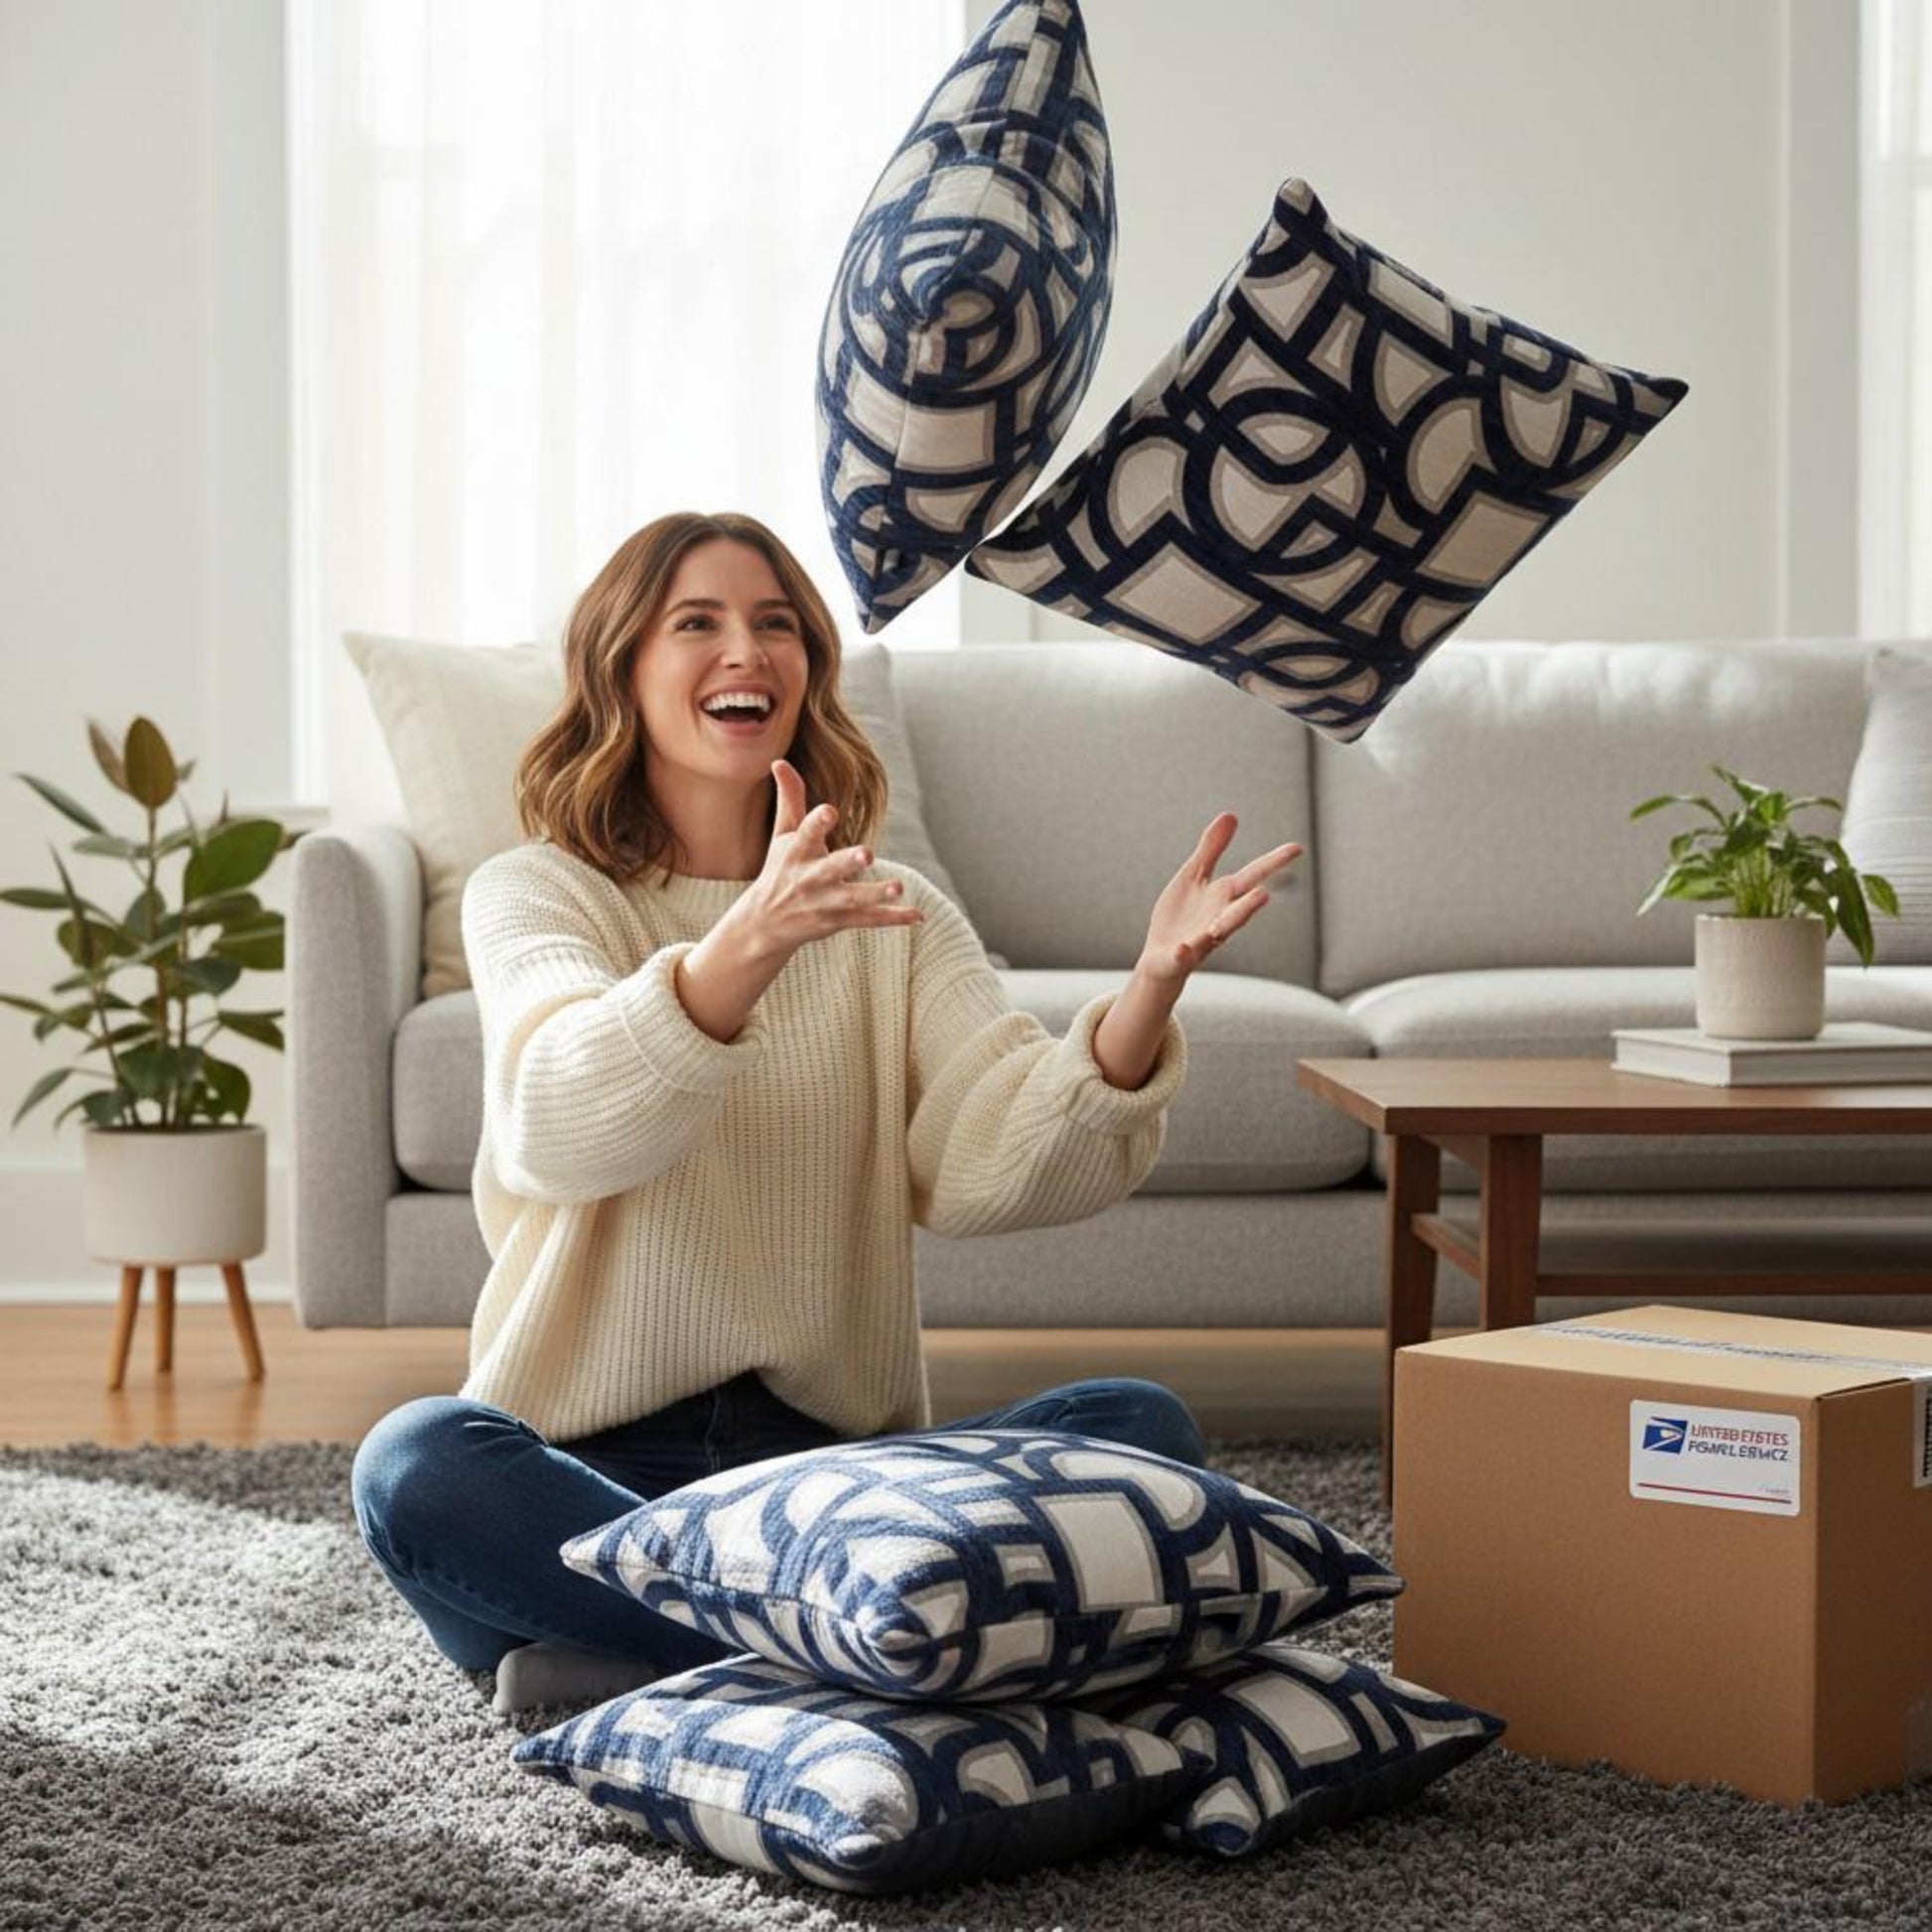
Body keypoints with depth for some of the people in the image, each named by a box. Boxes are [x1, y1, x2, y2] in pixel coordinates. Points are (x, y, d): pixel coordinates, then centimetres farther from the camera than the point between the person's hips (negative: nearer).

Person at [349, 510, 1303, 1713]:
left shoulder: (894, 919, 12)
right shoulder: (537, 896, 2)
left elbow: (995, 1162, -7)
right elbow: (562, 1134, -21)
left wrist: (1152, 989, -25)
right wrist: (748, 943, -39)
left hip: (835, 1459, 3)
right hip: (597, 1467, -3)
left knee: (1141, 1427, -21)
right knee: (419, 1466, -33)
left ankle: (627, 1657, -23)